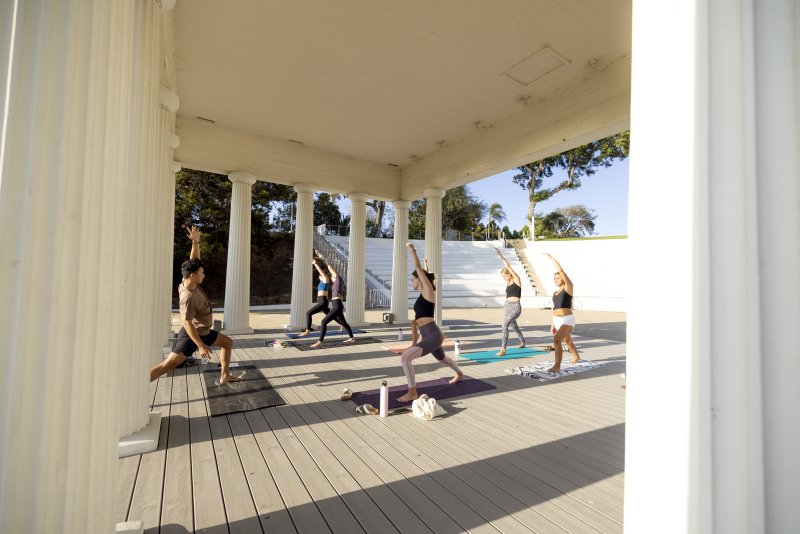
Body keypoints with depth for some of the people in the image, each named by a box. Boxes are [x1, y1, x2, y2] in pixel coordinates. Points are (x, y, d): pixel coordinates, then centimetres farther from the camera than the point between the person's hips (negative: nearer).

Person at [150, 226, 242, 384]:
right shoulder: (188, 297, -30)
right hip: (191, 335, -10)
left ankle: (225, 375, 22)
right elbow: (187, 324, -29)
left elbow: (194, 260, 1)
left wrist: (196, 241, -11)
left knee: (228, 342, 16)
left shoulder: (190, 283, -6)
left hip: (204, 332, 10)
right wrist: (201, 346, -28)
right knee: (168, 364, -9)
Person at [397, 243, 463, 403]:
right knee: (442, 358, 35)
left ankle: (412, 392, -6)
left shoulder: (428, 291, -8)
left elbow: (418, 268, -15)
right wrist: (414, 342, 21)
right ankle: (459, 373, 64)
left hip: (433, 336, -10)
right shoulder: (421, 297, 16)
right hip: (429, 336, 10)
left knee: (405, 358, -20)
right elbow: (415, 320, 20)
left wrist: (412, 250, -5)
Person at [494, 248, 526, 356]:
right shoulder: (508, 284, 14)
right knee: (514, 326, 23)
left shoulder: (517, 280, -6)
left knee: (505, 325, -22)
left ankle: (503, 349, -19)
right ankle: (522, 342, 48)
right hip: (508, 307, 9)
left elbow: (508, 267, -17)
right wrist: (505, 314, 21)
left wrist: (501, 257, -18)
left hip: (515, 307, -9)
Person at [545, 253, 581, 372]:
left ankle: (557, 366, -18)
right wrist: (553, 324, 15)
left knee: (557, 340, -25)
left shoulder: (568, 287, -7)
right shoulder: (555, 293, 13)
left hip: (567, 320, -8)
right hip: (558, 321, 9)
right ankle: (576, 356, 55)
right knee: (567, 340, 28)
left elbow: (561, 270, -16)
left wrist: (551, 257, -11)